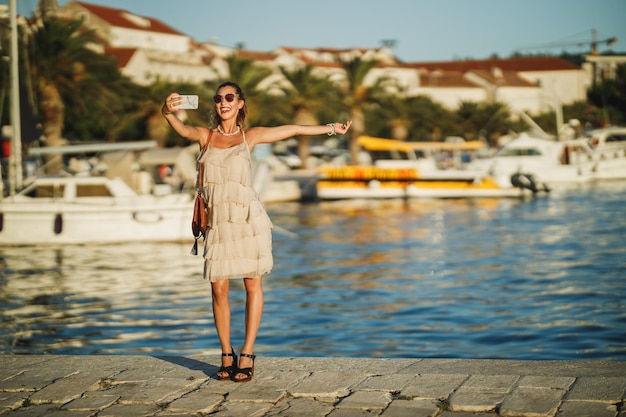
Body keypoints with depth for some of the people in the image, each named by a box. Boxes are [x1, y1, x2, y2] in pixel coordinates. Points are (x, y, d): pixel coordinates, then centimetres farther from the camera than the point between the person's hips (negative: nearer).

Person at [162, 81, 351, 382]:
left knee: (252, 285, -1)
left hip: (247, 218, 0)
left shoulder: (250, 136, 9)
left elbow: (294, 130, 16)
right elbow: (182, 130, -12)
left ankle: (247, 355, 7)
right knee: (218, 288, -2)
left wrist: (331, 128, 22)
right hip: (216, 222, 1)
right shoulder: (205, 136, 9)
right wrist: (168, 112, -34)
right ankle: (227, 355, 10)